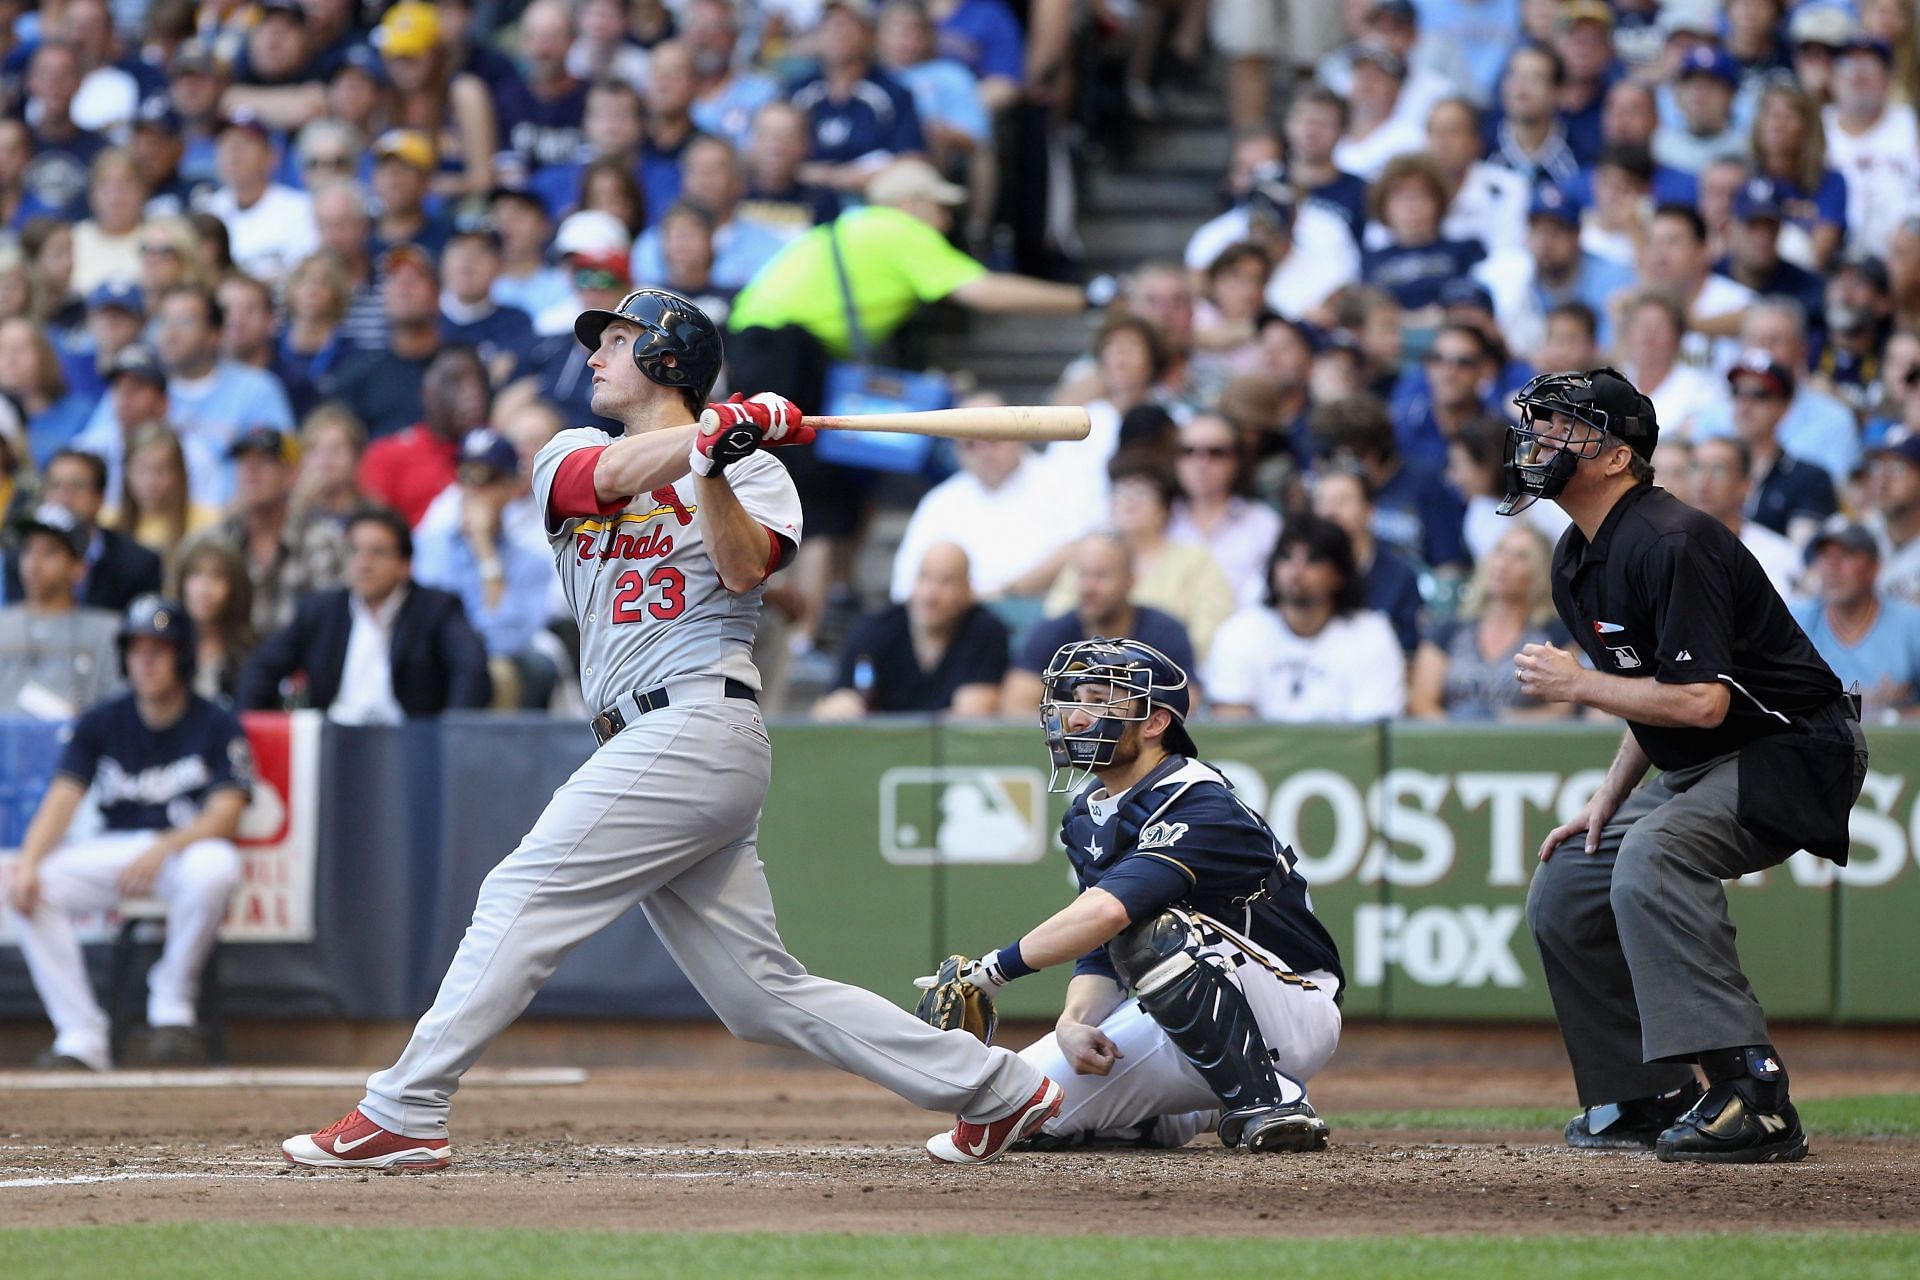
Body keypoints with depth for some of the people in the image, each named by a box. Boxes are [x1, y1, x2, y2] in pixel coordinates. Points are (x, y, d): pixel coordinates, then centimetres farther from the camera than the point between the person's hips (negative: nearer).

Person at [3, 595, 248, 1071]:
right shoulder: (101, 723, 5)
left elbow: (225, 816, -15)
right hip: (113, 850, 3)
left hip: (189, 846, -3)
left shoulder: (217, 726, -5)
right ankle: (82, 1040, -23)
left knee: (214, 867, -40)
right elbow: (62, 798, -5)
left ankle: (173, 1007, -19)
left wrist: (163, 849, -32)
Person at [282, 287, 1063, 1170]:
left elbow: (745, 568, -13)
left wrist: (714, 467, -28)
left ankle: (402, 1116, -13)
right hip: (646, 747, 7)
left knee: (524, 896, -13)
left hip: (699, 724, -7)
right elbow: (615, 473, -4)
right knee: (765, 995, 3)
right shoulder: (569, 458, 20)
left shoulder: (751, 468, 6)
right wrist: (707, 432, -21)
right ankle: (997, 1089, 9)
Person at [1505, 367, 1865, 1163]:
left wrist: (1575, 685, -20)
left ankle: (1750, 1095, -38)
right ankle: (1646, 1097, 20)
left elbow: (1702, 701, -29)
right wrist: (1608, 801, 10)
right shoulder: (1576, 561, 8)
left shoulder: (1671, 544, -23)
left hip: (1793, 753, -11)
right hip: (1698, 769, 11)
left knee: (1652, 856, -34)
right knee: (1562, 892, 12)